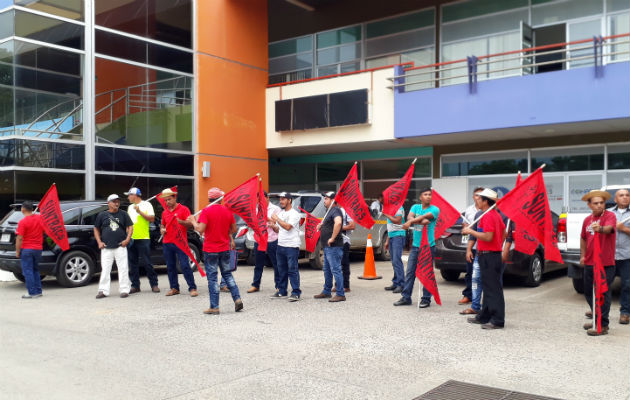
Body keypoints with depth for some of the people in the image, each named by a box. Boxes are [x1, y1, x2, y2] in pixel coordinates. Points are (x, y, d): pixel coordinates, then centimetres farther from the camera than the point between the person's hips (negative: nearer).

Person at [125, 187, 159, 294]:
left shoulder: (146, 205, 3)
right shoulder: (130, 207, 20)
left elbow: (152, 219, -5)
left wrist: (139, 212, -13)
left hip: (143, 238, -6)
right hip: (131, 238, 6)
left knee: (147, 263, -5)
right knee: (133, 264, 5)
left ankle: (154, 284, 2)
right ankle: (135, 286, 12)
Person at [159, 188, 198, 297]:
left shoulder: (183, 209, 0)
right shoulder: (165, 212, 15)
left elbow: (190, 224, -7)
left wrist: (179, 221, -24)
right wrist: (162, 229, 5)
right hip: (167, 243, 5)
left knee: (185, 266, -9)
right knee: (170, 267, 7)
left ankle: (192, 288, -4)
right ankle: (174, 288, 16)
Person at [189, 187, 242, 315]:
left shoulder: (206, 211, -12)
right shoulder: (227, 210, 2)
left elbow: (200, 229, -20)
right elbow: (234, 229, 7)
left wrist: (193, 221, -4)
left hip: (210, 250, -4)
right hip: (225, 248, 4)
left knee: (212, 277, 2)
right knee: (227, 274, 18)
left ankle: (214, 307, 5)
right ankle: (237, 299, 9)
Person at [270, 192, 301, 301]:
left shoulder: (294, 214, -8)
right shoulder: (280, 213, 18)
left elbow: (287, 227, -21)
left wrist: (277, 219, -12)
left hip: (291, 246, -8)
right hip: (280, 245, 8)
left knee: (292, 270, -8)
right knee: (281, 270, 12)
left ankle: (295, 293, -6)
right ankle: (281, 291, 20)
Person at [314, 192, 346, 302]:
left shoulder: (335, 210, -14)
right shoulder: (330, 211, 20)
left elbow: (338, 222, -34)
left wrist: (332, 238, -29)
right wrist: (321, 226, 11)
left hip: (333, 247, -11)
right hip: (327, 247, 11)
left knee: (335, 270, -9)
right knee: (327, 270, 17)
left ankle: (340, 294, -6)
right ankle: (326, 292, 27)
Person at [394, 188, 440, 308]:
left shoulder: (434, 209, -4)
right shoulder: (415, 207, 9)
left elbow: (425, 217, -22)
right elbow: (409, 217, -8)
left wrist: (411, 222, -36)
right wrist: (422, 221, -25)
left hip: (428, 246, -4)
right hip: (415, 245, 4)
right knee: (410, 272, 5)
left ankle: (426, 299, 10)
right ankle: (406, 297, 12)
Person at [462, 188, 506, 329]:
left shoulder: (487, 216, -17)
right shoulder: (496, 215, 15)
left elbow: (488, 237, -25)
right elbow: (504, 232, 20)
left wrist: (471, 231, -16)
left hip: (489, 256, -11)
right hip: (493, 254, 11)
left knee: (493, 289, -8)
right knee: (488, 287, 15)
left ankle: (498, 320, -5)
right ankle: (484, 316, 24)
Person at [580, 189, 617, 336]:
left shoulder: (610, 215, -8)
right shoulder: (587, 220, 11)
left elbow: (609, 228, -31)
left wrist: (600, 229, -52)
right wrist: (583, 255, 19)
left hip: (606, 264, -7)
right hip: (589, 263, 7)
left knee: (603, 293, -5)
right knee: (589, 293, 16)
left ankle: (603, 325, 3)